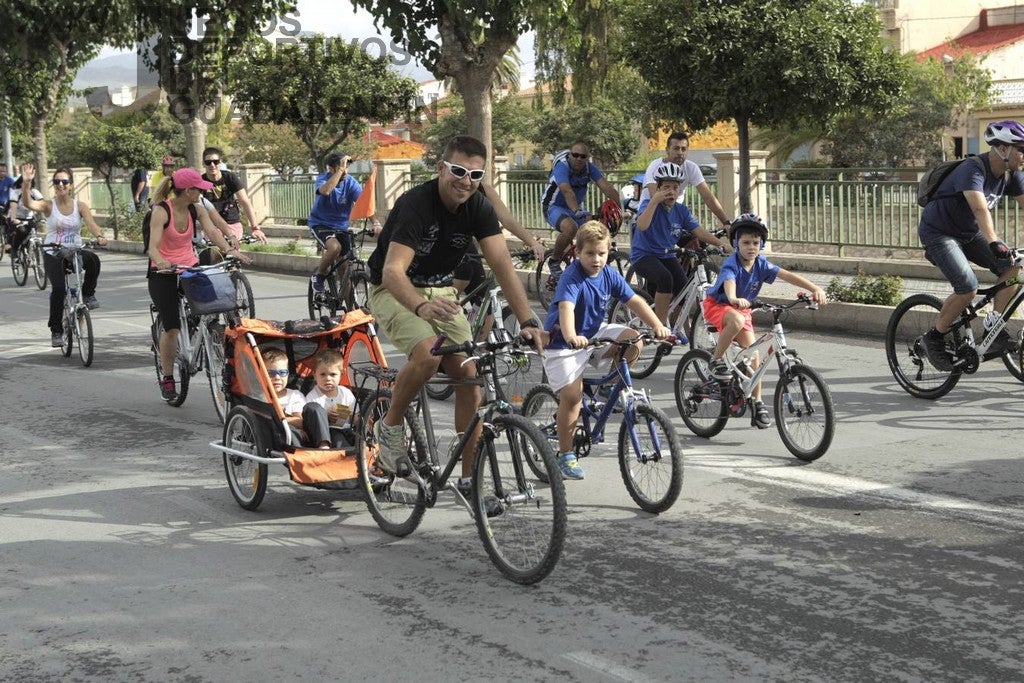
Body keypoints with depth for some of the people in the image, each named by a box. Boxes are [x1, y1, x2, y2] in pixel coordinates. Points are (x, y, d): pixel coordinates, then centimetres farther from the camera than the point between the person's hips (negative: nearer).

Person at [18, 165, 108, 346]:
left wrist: (100, 236, -34)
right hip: (53, 254, -1)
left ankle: (88, 293, -6)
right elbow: (28, 203, -20)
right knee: (58, 288, -23)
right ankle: (56, 331, -7)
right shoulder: (48, 205, -2)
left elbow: (91, 223, -13)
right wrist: (26, 183, -38)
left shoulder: (80, 206, 3)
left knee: (93, 259, -33)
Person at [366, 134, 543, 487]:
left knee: (469, 375, -7)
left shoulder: (479, 207, -11)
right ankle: (390, 426, -7)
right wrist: (422, 307, -59)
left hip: (440, 292, 6)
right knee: (427, 355, -33)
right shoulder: (416, 204, -28)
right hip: (396, 292, -6)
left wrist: (528, 321, -29)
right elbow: (393, 271, -39)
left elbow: (502, 265, -17)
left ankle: (470, 477, 2)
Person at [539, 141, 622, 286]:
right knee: (570, 227, -36)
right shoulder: (562, 167, -24)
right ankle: (554, 262, -12)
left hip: (575, 208, 6)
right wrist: (577, 212, -57)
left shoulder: (590, 168, -9)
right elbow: (567, 191, -41)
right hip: (554, 207, -6)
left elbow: (606, 187, -20)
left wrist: (619, 209, -33)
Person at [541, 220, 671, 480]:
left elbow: (635, 301, -5)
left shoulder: (610, 275, -5)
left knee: (633, 340, -18)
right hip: (563, 342, -6)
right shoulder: (572, 277, -24)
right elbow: (566, 307, -41)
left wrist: (657, 326, -20)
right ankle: (565, 455, 2)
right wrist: (571, 337, -60)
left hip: (595, 332, 6)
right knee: (571, 397, -13)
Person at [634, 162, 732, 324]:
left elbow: (698, 231, -5)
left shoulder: (681, 210, 3)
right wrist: (655, 200, -32)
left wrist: (720, 242, -20)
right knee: (665, 278, -34)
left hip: (667, 256, 6)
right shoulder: (650, 205, -12)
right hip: (644, 255, -6)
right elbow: (642, 226, -32)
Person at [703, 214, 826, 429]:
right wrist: (735, 299, -71)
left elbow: (788, 275, -20)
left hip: (742, 309, 5)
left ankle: (757, 403, 3)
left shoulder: (761, 264, -12)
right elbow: (729, 283, -48)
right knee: (737, 320, -39)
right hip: (717, 305, -5)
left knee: (752, 353, -6)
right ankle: (716, 360, -19)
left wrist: (815, 288, -33)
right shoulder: (731, 264, -26)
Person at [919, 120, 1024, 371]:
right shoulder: (972, 171, -29)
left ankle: (993, 331, -3)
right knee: (968, 289, -24)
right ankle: (934, 338, -3)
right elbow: (980, 209, -44)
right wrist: (994, 243, -59)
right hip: (938, 233, -8)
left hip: (968, 234, 8)